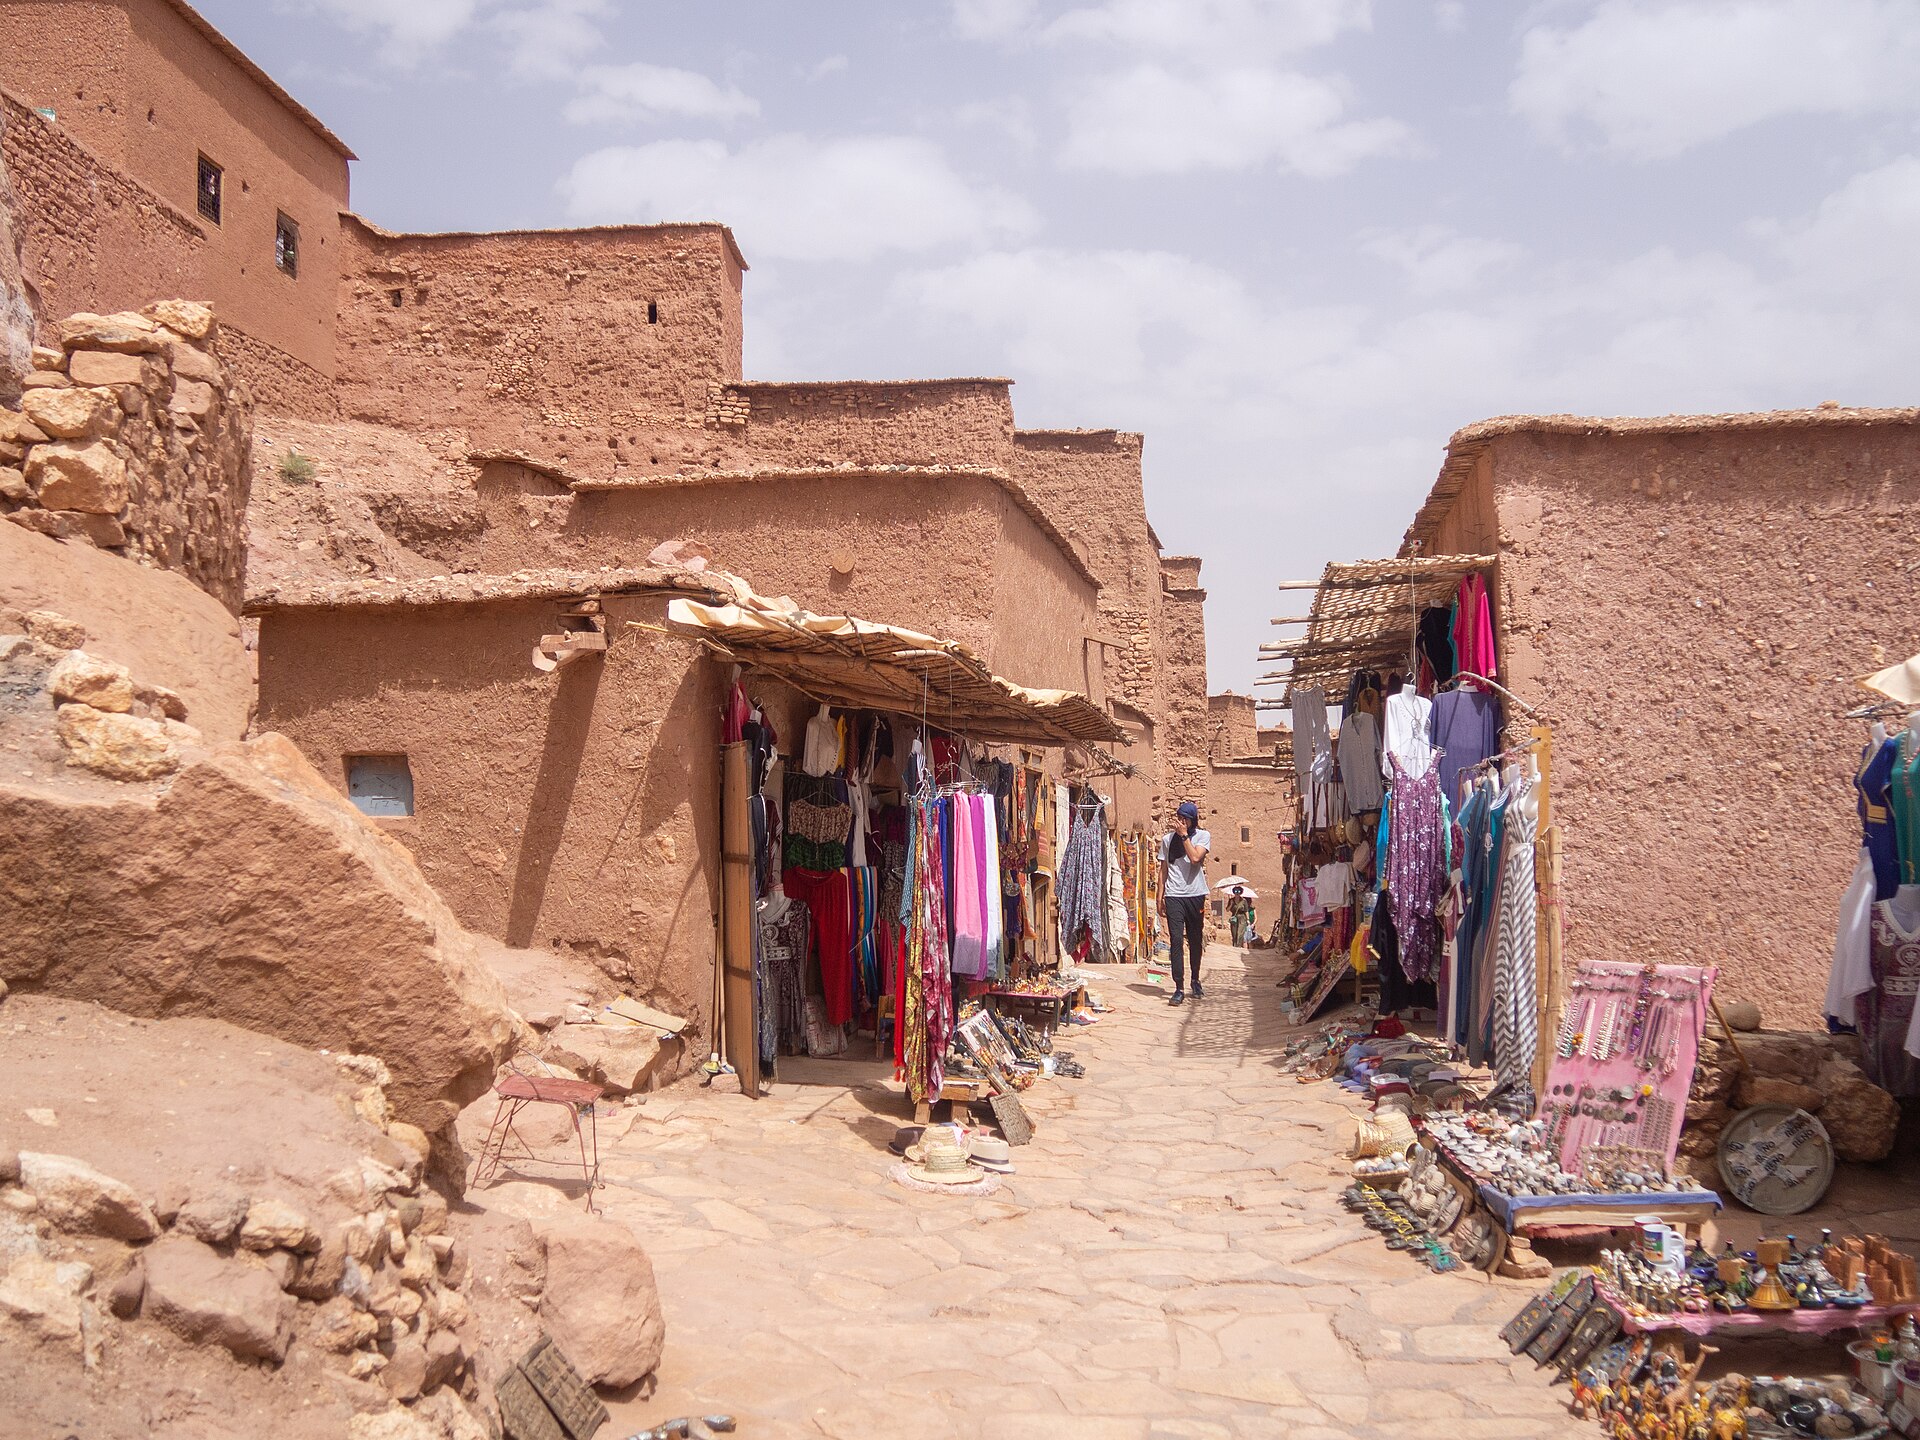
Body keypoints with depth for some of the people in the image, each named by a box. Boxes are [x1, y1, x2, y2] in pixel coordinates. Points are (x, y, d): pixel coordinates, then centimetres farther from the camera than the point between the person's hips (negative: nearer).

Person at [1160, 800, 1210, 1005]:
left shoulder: (1203, 836, 2)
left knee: (1195, 940, 10)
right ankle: (1179, 988, -9)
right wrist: (1160, 896, 7)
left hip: (1195, 895, 0)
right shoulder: (1168, 839, 9)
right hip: (1173, 896, 0)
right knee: (1176, 940, -8)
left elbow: (1195, 857, -16)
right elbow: (1163, 869, 12)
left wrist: (1184, 835, -12)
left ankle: (1195, 981, 30)